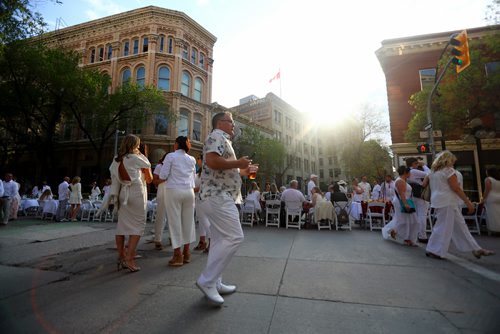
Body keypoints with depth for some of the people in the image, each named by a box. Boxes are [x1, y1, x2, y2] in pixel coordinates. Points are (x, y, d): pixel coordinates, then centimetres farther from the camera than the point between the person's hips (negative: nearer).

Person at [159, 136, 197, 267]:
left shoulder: (171, 156, -2)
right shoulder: (192, 159, 11)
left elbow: (162, 175, -4)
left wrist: (170, 176, 14)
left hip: (174, 191, -4)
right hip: (189, 191, 4)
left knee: (175, 221, 2)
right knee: (188, 221, 10)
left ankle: (178, 255, 7)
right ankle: (186, 253, 18)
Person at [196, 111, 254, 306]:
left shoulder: (223, 140, 26)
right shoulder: (217, 136, -6)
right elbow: (212, 161, -25)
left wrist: (244, 171, 22)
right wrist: (238, 163, -13)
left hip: (219, 197, 11)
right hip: (218, 196, -11)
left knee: (220, 240, 12)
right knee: (234, 238, -12)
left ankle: (214, 283, 21)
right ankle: (207, 281, -4)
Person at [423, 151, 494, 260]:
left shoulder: (433, 172, 14)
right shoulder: (449, 170, -9)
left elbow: (424, 184, 10)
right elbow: (456, 188, -13)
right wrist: (468, 201, -9)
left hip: (438, 201, 9)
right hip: (447, 202, -9)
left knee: (459, 225, 13)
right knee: (444, 227, -2)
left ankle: (475, 249, 19)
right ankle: (434, 250, 4)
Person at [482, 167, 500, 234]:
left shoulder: (488, 179, -6)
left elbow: (487, 190, -10)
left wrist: (483, 199, -3)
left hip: (492, 199, -7)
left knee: (493, 215, -4)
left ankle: (495, 229, -4)